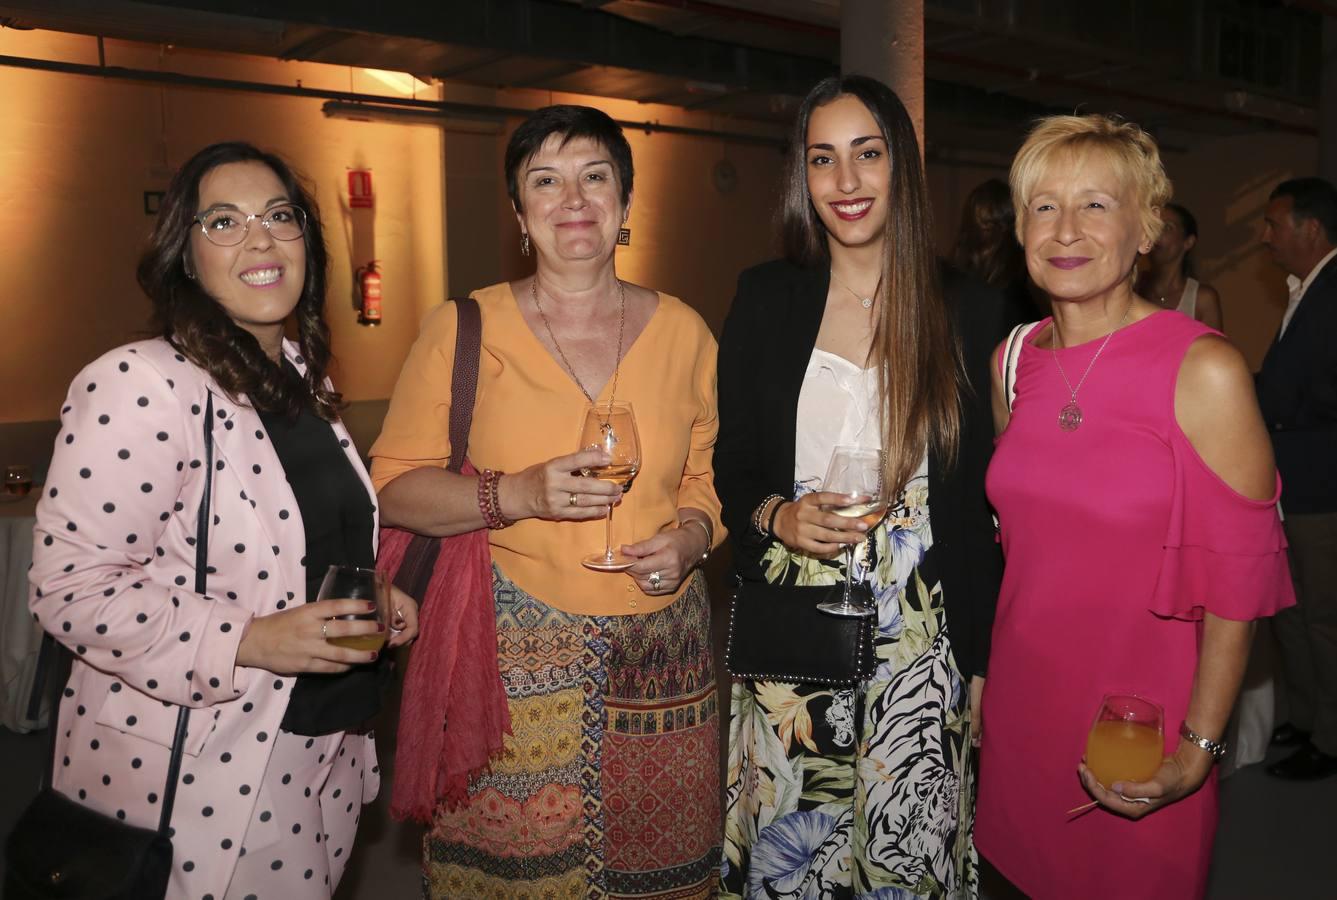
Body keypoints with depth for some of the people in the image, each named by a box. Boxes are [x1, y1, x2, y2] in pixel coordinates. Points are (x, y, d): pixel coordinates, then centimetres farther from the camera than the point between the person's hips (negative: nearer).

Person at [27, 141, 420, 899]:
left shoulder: (302, 379, 6)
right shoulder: (138, 385, -19)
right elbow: (70, 588, -20)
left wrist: (366, 597, 2)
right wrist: (251, 642, -27)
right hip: (194, 772, -7)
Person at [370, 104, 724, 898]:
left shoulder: (682, 331, 6)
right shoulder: (463, 329, -2)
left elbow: (710, 475, 14)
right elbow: (394, 485, -3)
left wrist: (693, 534, -7)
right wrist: (517, 495, -18)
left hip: (659, 657, 3)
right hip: (514, 653, -2)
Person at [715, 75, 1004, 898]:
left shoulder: (967, 316, -1)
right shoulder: (765, 301, 2)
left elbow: (985, 498, 2)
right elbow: (730, 469, 7)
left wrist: (981, 656, 0)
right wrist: (777, 517, -14)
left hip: (920, 645, 0)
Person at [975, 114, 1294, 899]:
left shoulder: (1206, 371, -15)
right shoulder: (1013, 362, 1)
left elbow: (1236, 580, -13)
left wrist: (1198, 750, -14)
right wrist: (982, 672, 10)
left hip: (1140, 730, -4)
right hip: (1020, 701, 5)